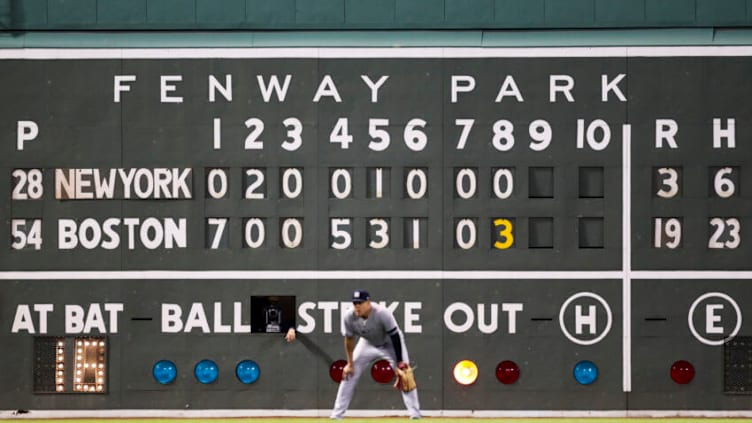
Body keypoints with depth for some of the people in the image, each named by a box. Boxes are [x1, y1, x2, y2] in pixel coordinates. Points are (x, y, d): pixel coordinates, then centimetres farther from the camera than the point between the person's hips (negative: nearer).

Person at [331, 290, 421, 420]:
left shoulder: (382, 313, -38)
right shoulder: (349, 316, -26)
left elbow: (395, 337, -30)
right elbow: (349, 340, -11)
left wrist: (400, 363, -30)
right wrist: (350, 364, -7)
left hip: (389, 344, -3)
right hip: (368, 344, 3)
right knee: (348, 375, -3)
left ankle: (415, 414, -10)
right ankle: (336, 414, 5)